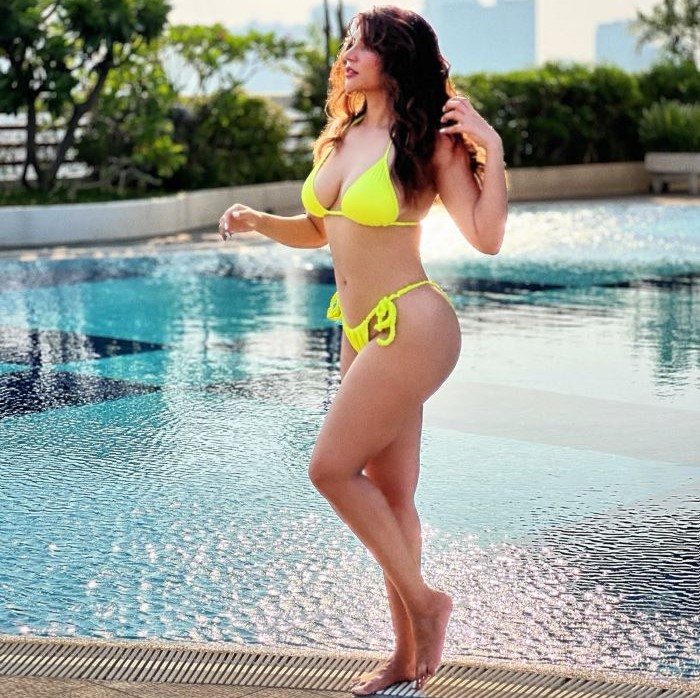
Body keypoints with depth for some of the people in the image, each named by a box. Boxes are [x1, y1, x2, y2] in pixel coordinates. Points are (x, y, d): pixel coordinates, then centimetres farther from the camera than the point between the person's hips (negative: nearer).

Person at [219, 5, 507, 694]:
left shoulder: (428, 142, -8)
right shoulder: (340, 138, 12)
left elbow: (486, 238, -15)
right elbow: (318, 230, 22)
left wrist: (491, 148, -20)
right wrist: (256, 220, 7)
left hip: (411, 328, -8)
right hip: (362, 331, 8)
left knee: (332, 468, -9)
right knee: (388, 495, 11)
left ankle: (423, 599, 8)